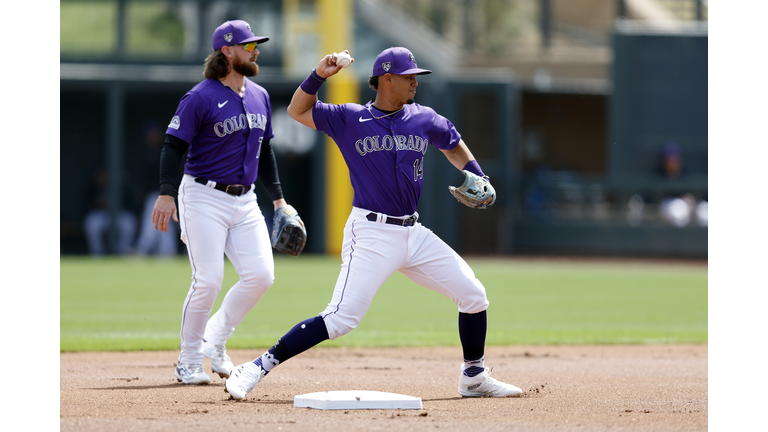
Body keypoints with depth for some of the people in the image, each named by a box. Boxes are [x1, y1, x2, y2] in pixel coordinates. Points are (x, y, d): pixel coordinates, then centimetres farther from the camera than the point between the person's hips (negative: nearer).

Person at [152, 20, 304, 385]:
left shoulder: (259, 96, 12)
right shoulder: (200, 98, -10)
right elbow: (173, 146, -14)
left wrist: (278, 198, 19)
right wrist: (167, 192, -26)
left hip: (245, 201, 7)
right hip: (204, 199, -6)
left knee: (261, 275, -6)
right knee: (208, 281, -11)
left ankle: (215, 341, 14)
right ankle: (189, 361, 5)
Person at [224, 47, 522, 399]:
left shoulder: (424, 119, 8)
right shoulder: (349, 119, -2)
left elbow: (453, 146, 26)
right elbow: (298, 110, 3)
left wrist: (478, 180, 11)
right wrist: (319, 76, -12)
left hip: (413, 234, 6)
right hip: (371, 235, -6)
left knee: (473, 295, 5)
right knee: (342, 318, -19)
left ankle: (474, 377, 24)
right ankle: (257, 368, -15)